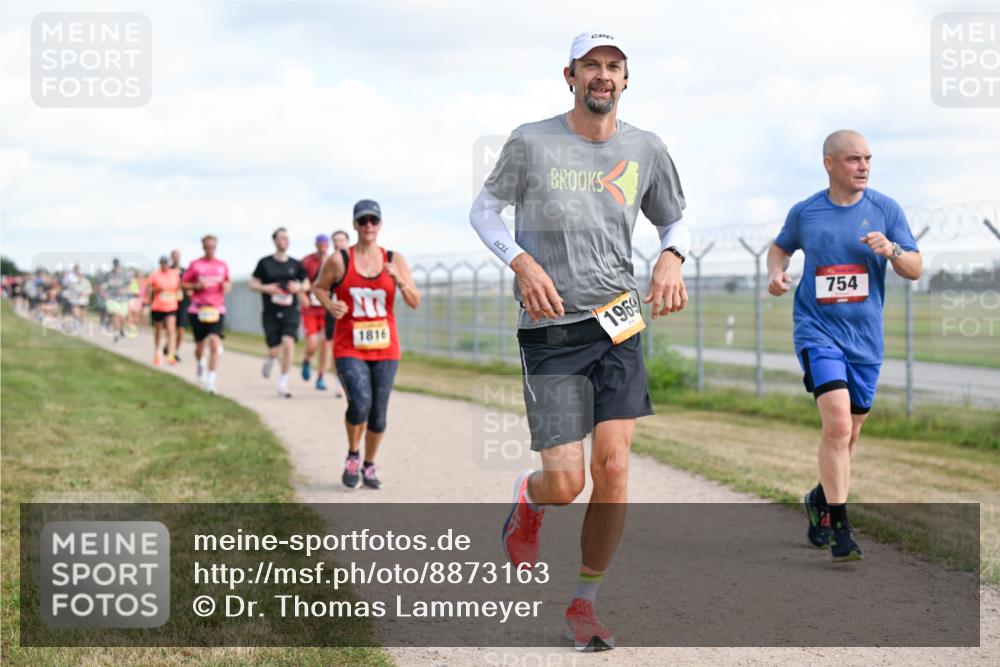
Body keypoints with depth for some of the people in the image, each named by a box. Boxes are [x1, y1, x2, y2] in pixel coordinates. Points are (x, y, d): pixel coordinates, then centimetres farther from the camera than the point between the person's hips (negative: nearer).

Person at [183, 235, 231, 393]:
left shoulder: (222, 265, 8)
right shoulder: (195, 265, 1)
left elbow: (228, 283, 21)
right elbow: (183, 284, 4)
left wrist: (227, 286, -3)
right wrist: (197, 286, -14)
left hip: (217, 310, 0)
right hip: (198, 309, 0)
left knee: (214, 343, -16)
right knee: (200, 345, 11)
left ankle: (211, 382, -16)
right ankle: (200, 365, 47)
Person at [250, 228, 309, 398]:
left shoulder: (295, 264, 7)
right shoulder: (265, 263, 3)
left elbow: (307, 284, 17)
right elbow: (253, 284, 7)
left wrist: (299, 287, -5)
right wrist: (266, 288, -12)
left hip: (290, 313, 1)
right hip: (271, 313, -1)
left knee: (288, 343, -18)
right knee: (275, 350, -3)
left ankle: (283, 383, -5)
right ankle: (269, 360, 37)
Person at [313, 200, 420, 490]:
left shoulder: (395, 260, 2)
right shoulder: (339, 260, -3)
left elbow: (415, 303, 1)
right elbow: (319, 287, 12)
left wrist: (401, 281, -17)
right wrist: (330, 305, -9)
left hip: (385, 349, 3)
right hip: (349, 348, -3)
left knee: (378, 412, 6)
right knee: (360, 404, -21)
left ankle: (369, 466, 28)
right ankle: (353, 455, 7)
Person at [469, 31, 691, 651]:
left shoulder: (646, 150, 5)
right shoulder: (531, 142, -3)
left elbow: (676, 220, 18)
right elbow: (484, 210, 7)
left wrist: (671, 257, -5)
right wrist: (521, 262, -11)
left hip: (619, 324, 3)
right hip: (550, 329, -2)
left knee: (612, 469, -8)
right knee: (566, 482, -8)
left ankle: (585, 604, 10)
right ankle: (528, 500, 31)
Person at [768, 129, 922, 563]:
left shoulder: (885, 210, 2)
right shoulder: (804, 213, 2)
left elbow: (916, 269, 2)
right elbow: (781, 247, 21)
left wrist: (891, 250, -18)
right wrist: (775, 272, 0)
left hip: (865, 338, 3)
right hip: (818, 331, -3)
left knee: (848, 433, 12)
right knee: (837, 424, -20)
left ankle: (820, 499, 39)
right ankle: (839, 530, -14)